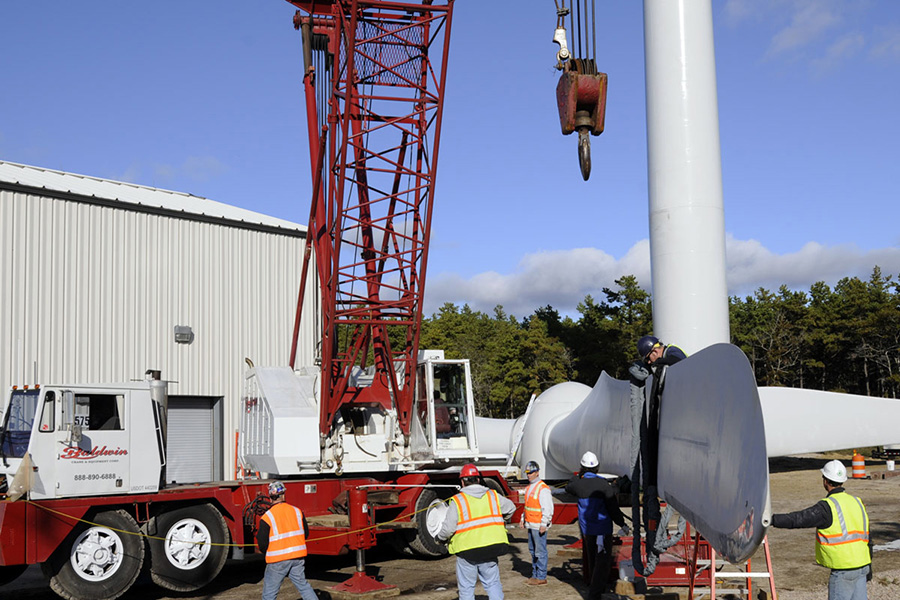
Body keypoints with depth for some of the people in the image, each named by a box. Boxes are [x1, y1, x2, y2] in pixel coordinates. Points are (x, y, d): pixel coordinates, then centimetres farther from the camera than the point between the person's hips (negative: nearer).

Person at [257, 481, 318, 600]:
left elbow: (262, 543, -10)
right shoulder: (297, 511, 2)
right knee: (303, 585, 16)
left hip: (277, 560, -4)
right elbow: (306, 533, 10)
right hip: (298, 557, 4)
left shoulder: (267, 517, -11)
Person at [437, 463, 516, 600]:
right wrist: (502, 521, 42)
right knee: (492, 584, 13)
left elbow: (448, 528, -11)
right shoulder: (493, 495, 6)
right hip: (490, 549, 3)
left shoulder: (457, 500, -8)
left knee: (466, 587, 8)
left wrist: (440, 537, 10)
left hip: (467, 551, -3)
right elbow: (510, 508, 23)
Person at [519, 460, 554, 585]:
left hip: (539, 526, -9)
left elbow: (548, 509, -18)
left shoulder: (543, 489, -15)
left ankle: (541, 577, 1)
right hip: (530, 525, 9)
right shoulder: (529, 487, 14)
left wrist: (544, 524, -21)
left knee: (540, 551, -4)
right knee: (532, 550, 14)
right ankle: (535, 574, 22)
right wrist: (523, 519, 20)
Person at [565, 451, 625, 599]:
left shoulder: (579, 484, -2)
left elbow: (568, 487, 23)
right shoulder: (604, 485, -16)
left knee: (592, 561, 20)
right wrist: (622, 523, 0)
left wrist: (578, 475, 27)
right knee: (603, 561, -2)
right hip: (602, 528, -5)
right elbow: (613, 508, -13)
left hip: (586, 529, 5)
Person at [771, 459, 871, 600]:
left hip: (844, 569, -8)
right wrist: (868, 565, 25)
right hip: (862, 566, 8)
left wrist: (770, 520, -12)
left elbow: (798, 519, -18)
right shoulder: (856, 502, 11)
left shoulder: (827, 507, -14)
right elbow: (867, 536, 17)